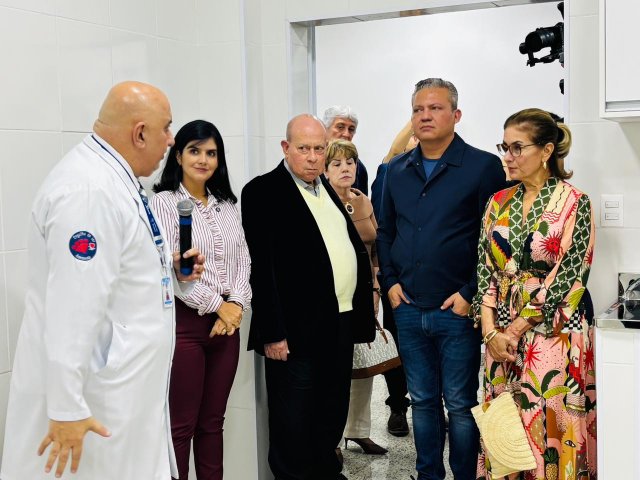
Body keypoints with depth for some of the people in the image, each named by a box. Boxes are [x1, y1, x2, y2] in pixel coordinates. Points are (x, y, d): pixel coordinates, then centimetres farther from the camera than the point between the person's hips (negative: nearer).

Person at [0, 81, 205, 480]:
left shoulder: (113, 178, 10)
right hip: (93, 397, -10)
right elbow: (72, 308, -26)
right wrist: (66, 409, -25)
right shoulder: (89, 190, -22)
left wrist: (171, 268, 7)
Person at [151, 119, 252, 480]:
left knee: (213, 422, 12)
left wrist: (236, 305, -6)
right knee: (182, 426, 2)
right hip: (185, 321, -5)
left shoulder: (227, 205, 12)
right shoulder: (165, 202, -5)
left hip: (227, 322, 5)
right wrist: (217, 305, -10)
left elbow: (243, 260, 10)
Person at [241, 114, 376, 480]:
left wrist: (361, 312, 14)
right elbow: (262, 266, -14)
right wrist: (272, 332, -19)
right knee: (293, 426, 2)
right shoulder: (263, 191, -8)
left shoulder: (328, 188, 15)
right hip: (297, 329, -7)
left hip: (341, 322, 8)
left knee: (333, 416, 19)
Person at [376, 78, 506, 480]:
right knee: (422, 401, 15)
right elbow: (385, 230, 18)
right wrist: (391, 281, 7)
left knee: (460, 406, 4)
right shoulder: (398, 170, 10)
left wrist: (470, 294, -13)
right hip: (408, 310, 5)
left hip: (457, 311, -5)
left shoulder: (484, 166, -7)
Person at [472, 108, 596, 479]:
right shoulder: (499, 203, 8)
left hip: (555, 332, -4)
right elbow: (485, 271, 5)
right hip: (502, 333, 5)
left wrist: (518, 328, -11)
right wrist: (491, 332, -6)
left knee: (547, 425, 0)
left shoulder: (574, 203, -6)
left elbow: (568, 278, -11)